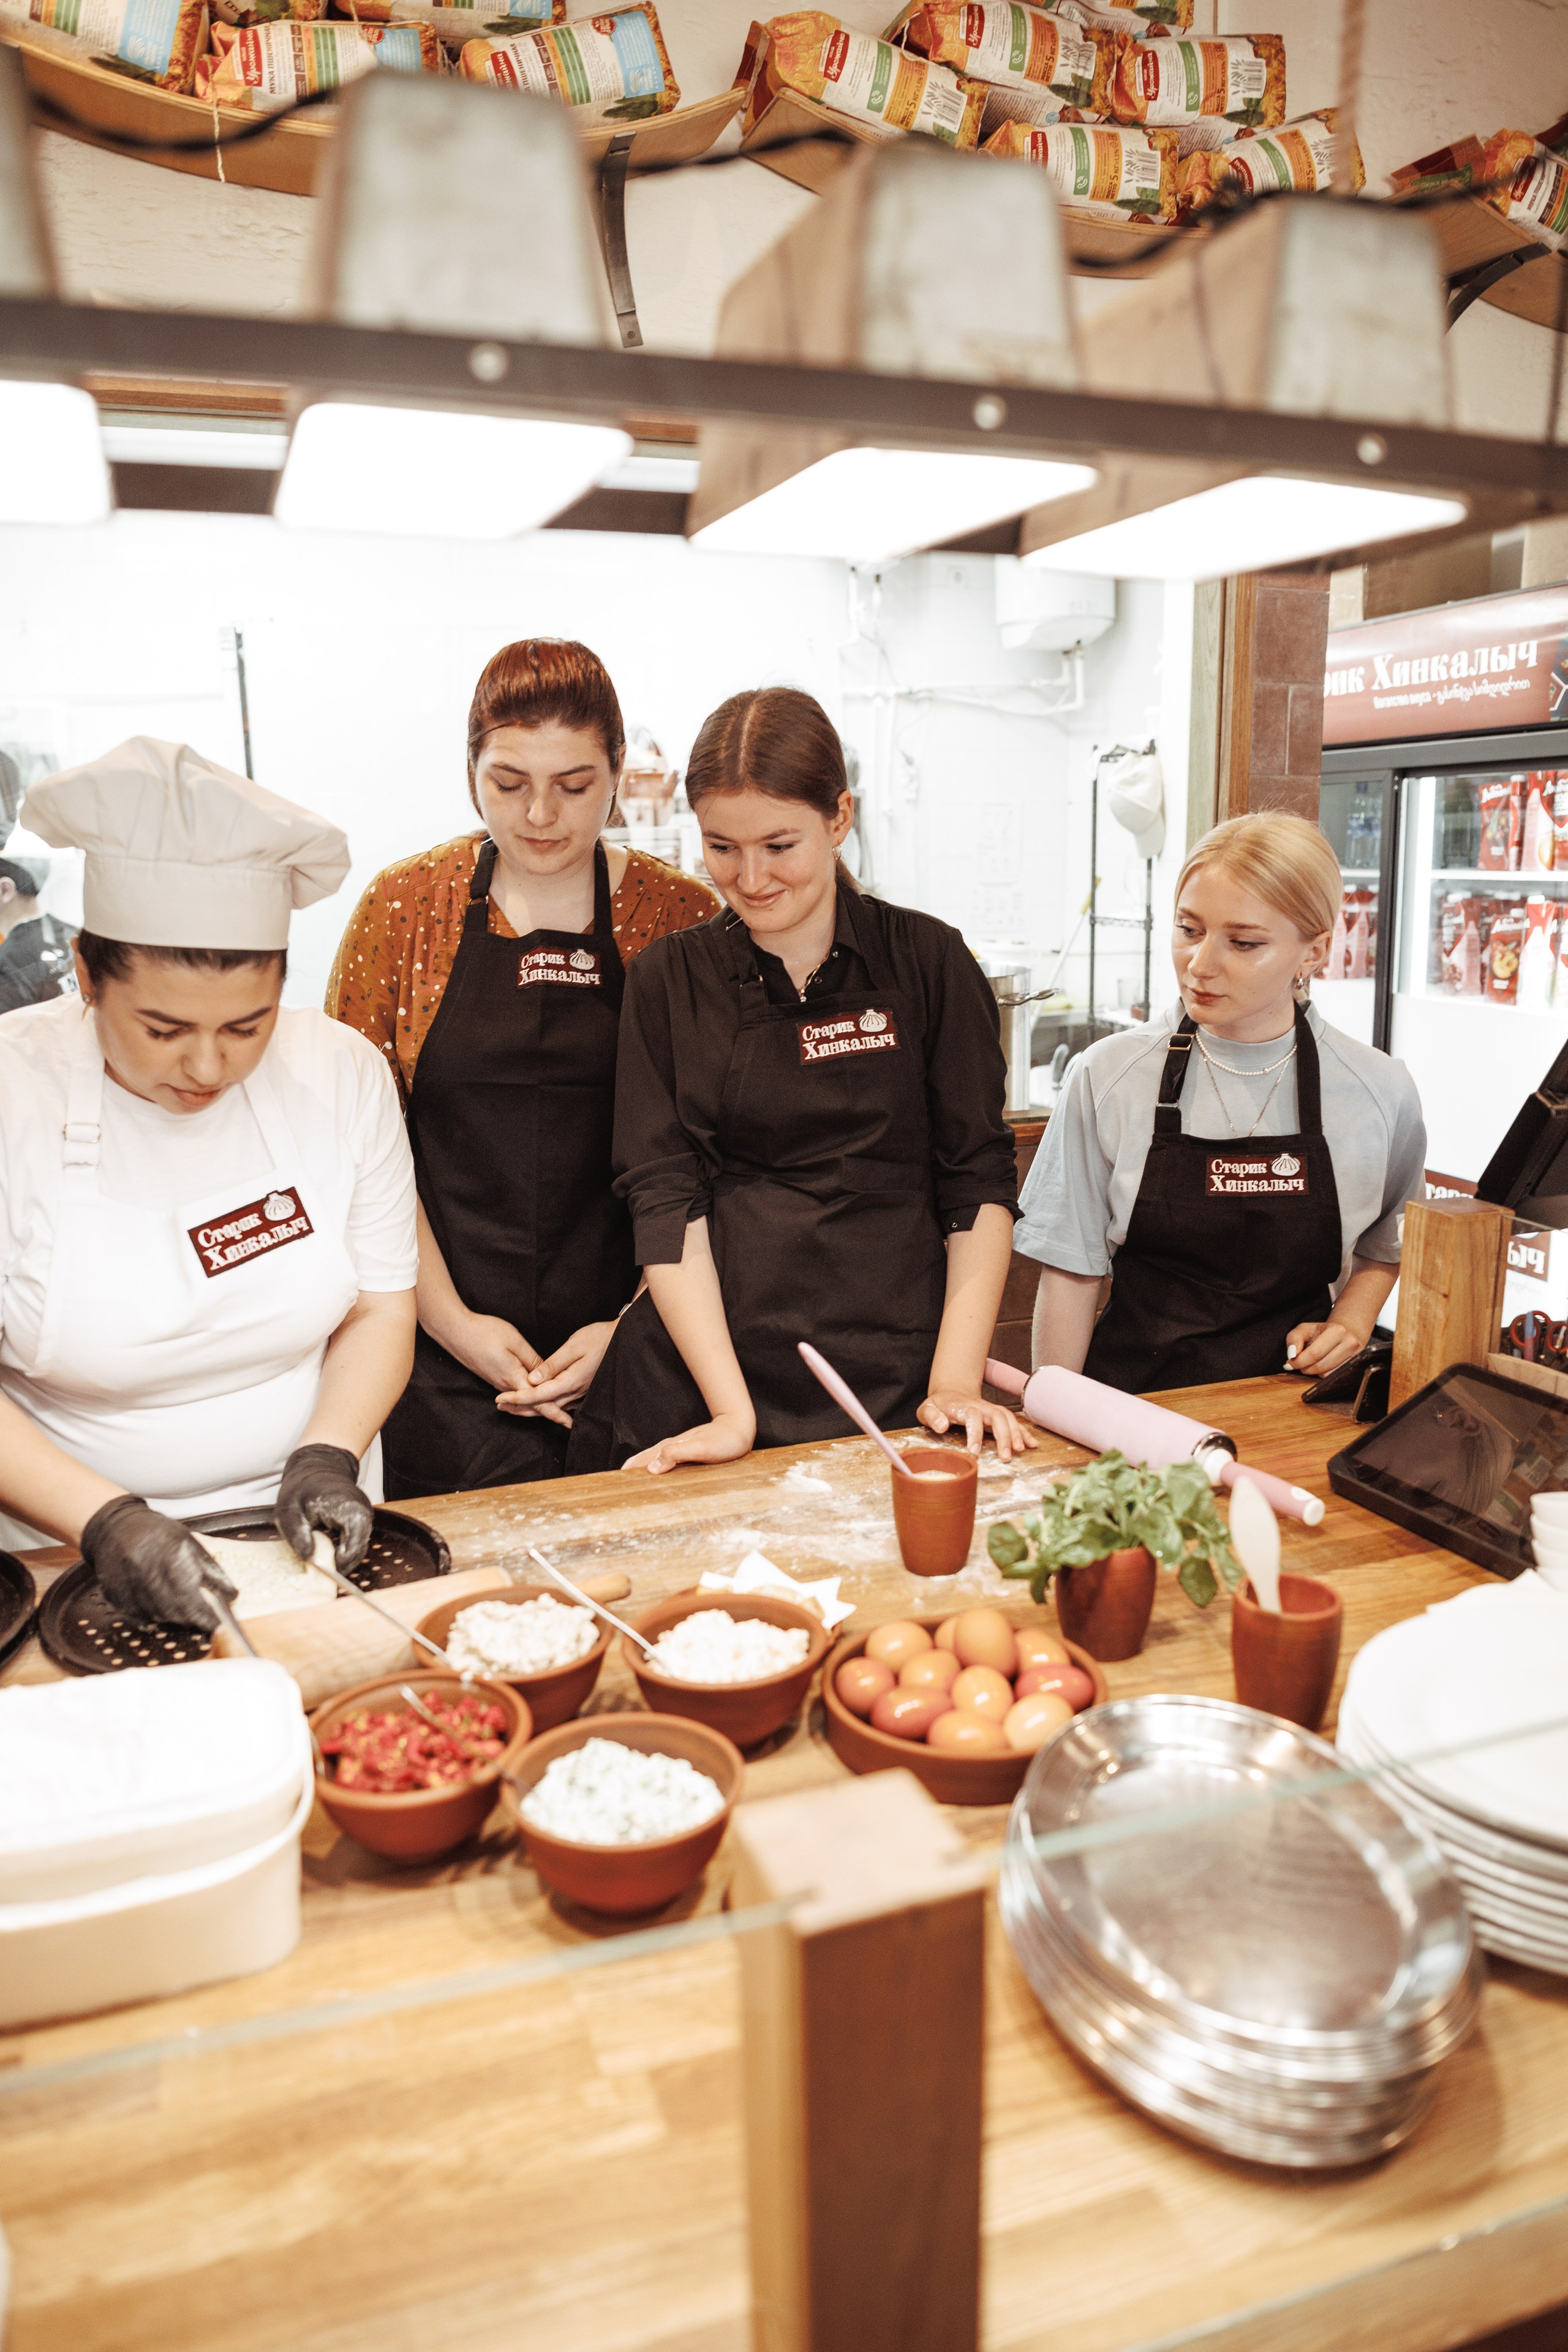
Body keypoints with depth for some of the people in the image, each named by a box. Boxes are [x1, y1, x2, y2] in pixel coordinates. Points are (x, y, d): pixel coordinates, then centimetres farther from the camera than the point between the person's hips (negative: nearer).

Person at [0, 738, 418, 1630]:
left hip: (301, 1527, 1)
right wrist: (105, 1518, -19)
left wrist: (325, 1458, -11)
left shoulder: (343, 1073, -4)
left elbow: (382, 1307, 3)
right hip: (72, 1549, -1)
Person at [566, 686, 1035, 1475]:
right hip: (701, 1386, 0)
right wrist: (734, 1411, -12)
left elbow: (980, 1180, 1)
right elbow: (666, 1203, -4)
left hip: (894, 1387, 0)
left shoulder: (926, 960, 2)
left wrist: (956, 1381, -8)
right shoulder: (668, 981, 3)